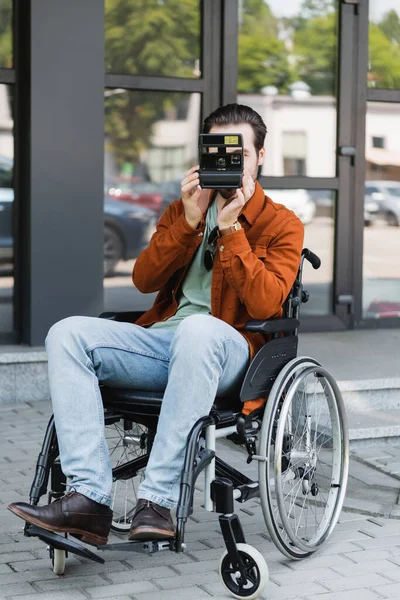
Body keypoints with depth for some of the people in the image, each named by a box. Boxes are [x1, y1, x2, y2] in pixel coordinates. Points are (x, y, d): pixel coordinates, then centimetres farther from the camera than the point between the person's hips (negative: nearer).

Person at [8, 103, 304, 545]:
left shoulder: (281, 224, 9)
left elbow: (265, 303, -9)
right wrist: (189, 221, -3)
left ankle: (158, 500, -38)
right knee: (67, 334, -19)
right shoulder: (182, 211, 23)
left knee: (199, 329, -41)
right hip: (161, 340, 5)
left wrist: (230, 228, -10)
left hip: (230, 350, -5)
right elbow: (144, 280, 8)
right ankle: (89, 499, -29)